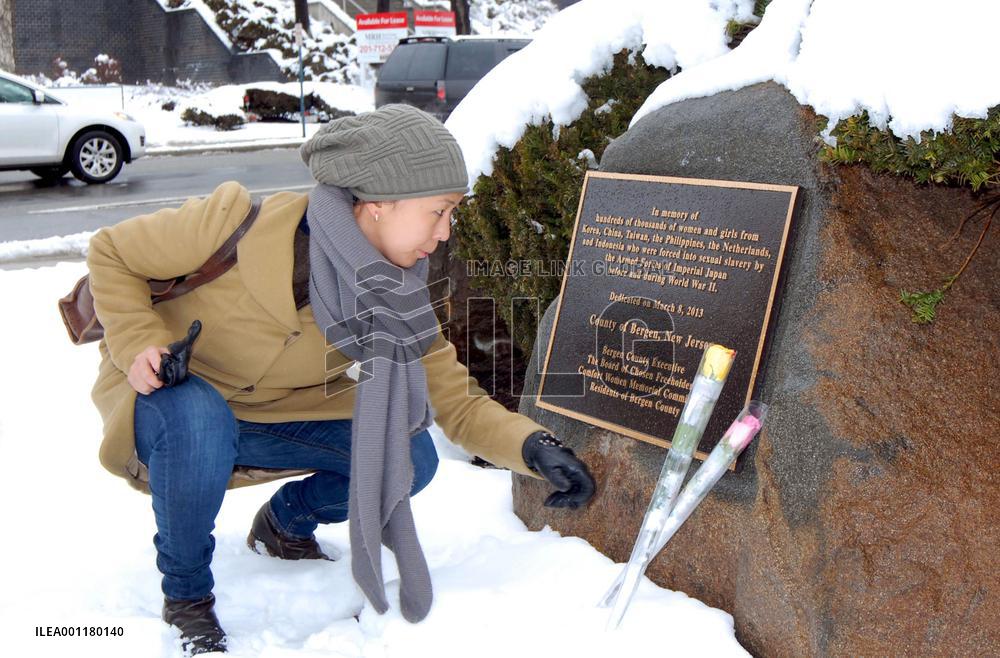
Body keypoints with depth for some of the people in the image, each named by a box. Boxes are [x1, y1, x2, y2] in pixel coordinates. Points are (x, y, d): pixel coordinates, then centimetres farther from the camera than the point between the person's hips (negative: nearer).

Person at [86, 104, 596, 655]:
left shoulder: (396, 294, -14)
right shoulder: (237, 225, -28)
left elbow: (456, 400, -12)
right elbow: (110, 251, -13)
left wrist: (531, 447, -30)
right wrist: (139, 344, -28)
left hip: (264, 418, 4)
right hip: (167, 397, -4)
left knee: (410, 457, -13)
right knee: (198, 421, -40)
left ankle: (285, 525, 17)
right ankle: (185, 593, -9)